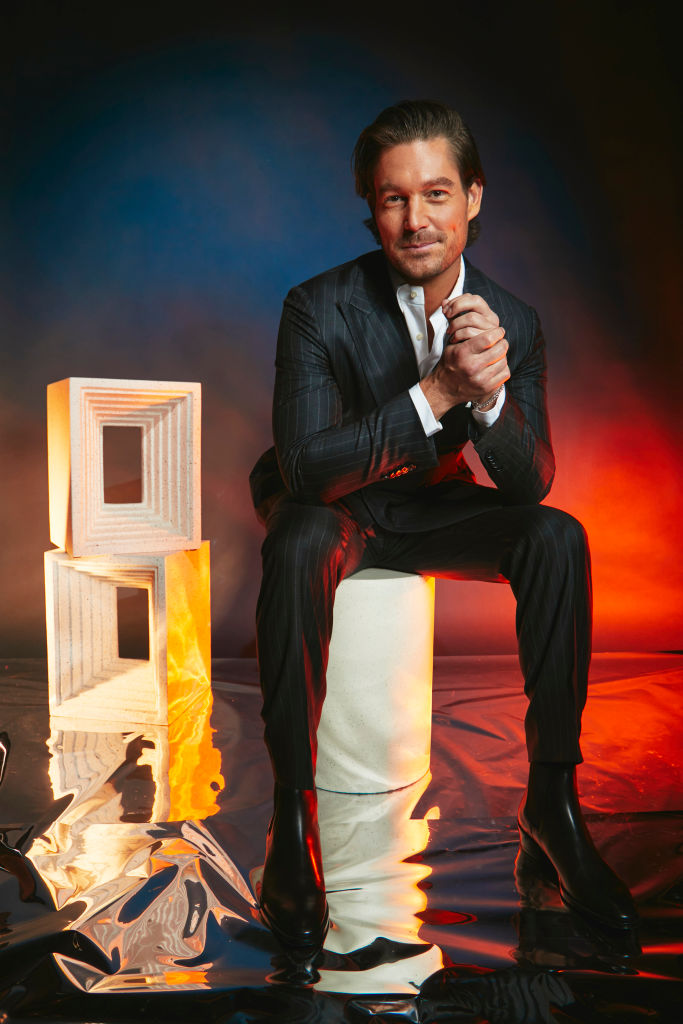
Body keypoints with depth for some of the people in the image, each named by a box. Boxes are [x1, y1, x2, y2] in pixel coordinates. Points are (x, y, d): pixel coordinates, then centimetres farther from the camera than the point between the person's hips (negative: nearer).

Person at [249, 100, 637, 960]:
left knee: (558, 537, -21)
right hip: (333, 509, -3)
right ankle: (293, 824, -25)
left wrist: (491, 395, -35)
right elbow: (307, 467, -28)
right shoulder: (320, 308, -20)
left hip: (430, 507, 3)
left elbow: (531, 482, -14)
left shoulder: (511, 322, -9)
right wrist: (435, 394, -38)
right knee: (297, 545, -36)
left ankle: (551, 803, -11)